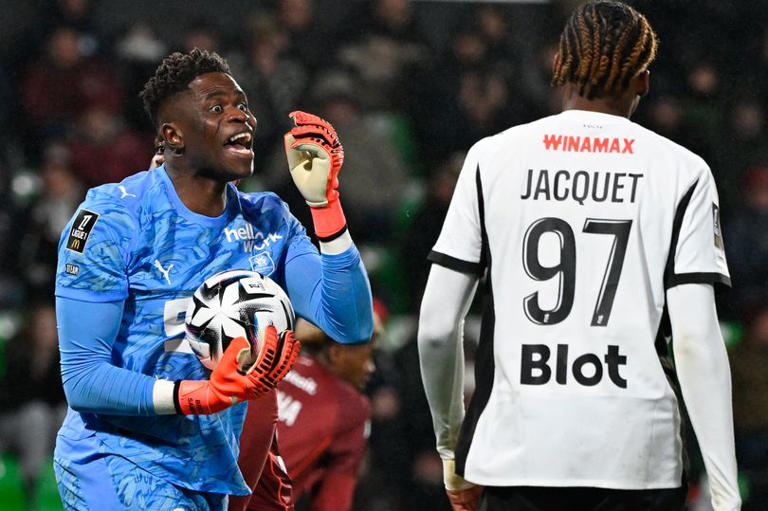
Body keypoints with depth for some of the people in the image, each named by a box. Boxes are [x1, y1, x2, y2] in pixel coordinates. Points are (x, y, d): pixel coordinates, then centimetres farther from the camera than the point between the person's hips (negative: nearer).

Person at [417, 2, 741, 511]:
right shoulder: (681, 172, 3)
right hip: (638, 461, -1)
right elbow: (695, 341, -5)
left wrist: (452, 448, 20)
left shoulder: (492, 158, 7)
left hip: (516, 450, 1)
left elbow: (436, 327, 5)